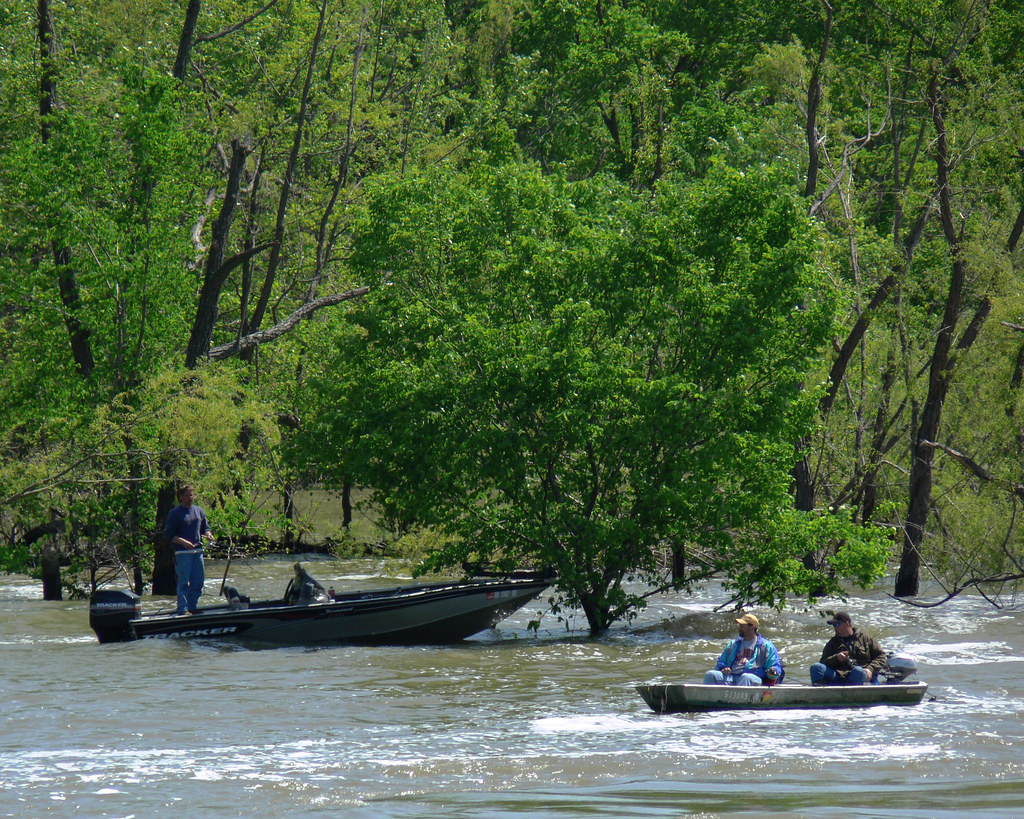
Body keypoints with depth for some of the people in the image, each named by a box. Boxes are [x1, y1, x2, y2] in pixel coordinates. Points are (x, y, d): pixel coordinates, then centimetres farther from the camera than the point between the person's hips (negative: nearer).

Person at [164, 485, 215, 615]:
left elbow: (205, 528, 23)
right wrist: (183, 542, -20)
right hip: (182, 552, -6)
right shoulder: (175, 513, -3)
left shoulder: (199, 511, 16)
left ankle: (193, 606, 19)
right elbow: (169, 534, -8)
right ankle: (183, 609, -6)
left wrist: (208, 535, 0)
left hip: (197, 550, 6)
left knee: (198, 580, 8)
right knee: (183, 581, -7)